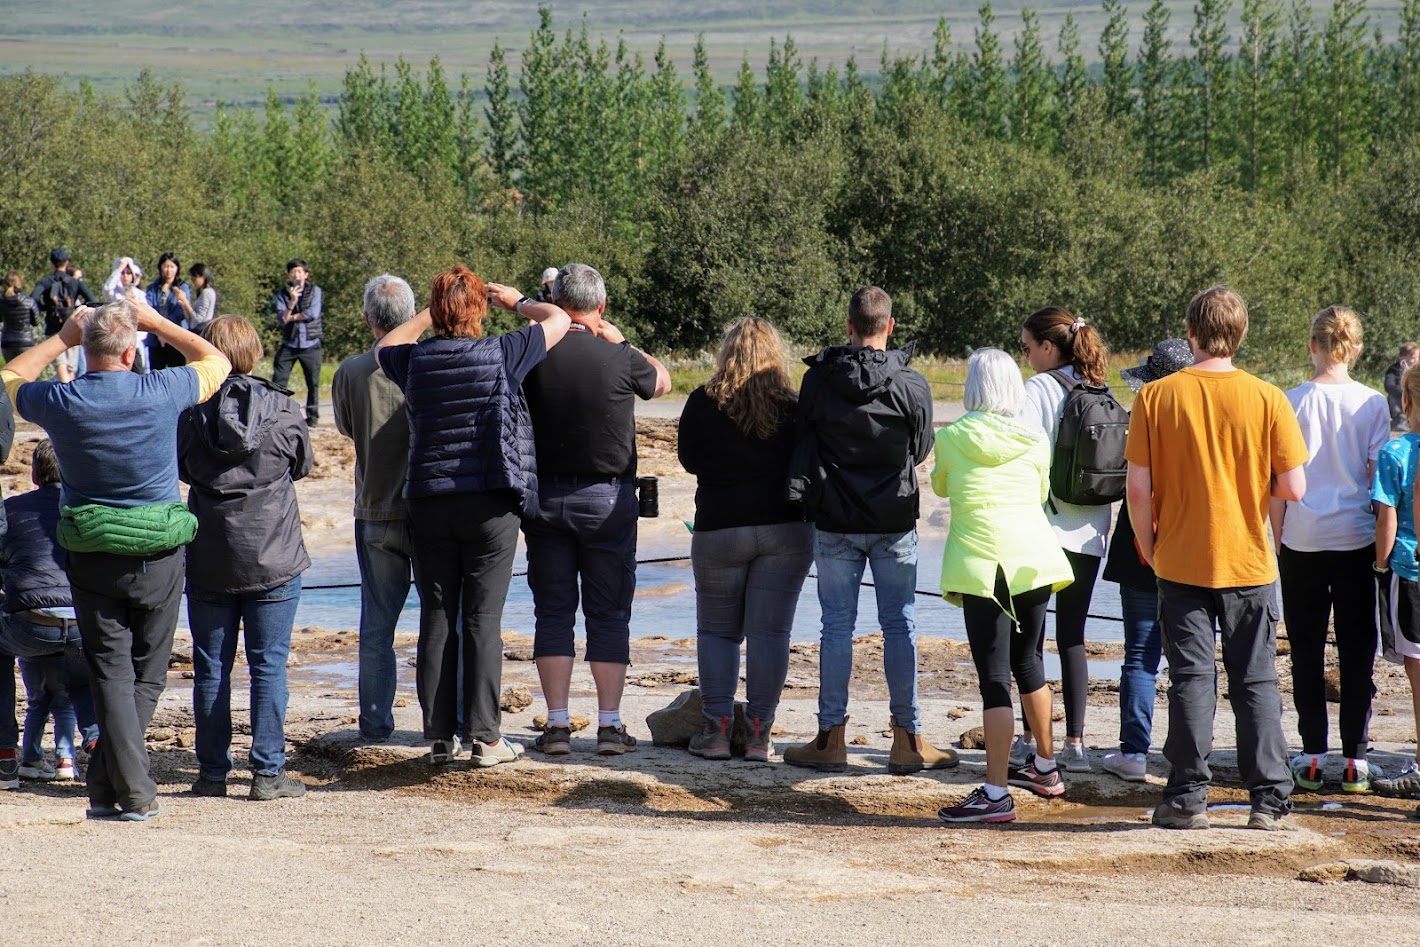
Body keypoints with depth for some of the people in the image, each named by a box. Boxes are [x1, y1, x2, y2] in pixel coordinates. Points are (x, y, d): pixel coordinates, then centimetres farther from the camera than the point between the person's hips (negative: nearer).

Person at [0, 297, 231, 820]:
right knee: (146, 674, 11)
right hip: (158, 555, -1)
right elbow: (216, 361, 9)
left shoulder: (59, 402, -8)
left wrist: (62, 337, 17)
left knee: (111, 673, 4)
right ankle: (108, 785, 7)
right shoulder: (160, 393, -11)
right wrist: (157, 322, 12)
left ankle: (133, 791, -6)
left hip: (90, 556, 1)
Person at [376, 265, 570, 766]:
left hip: (428, 503, 3)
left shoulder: (415, 360, 1)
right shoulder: (501, 355, -8)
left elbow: (383, 347, 25)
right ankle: (483, 736, -2)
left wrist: (430, 315, 28)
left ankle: (439, 735, 8)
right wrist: (517, 302, 22)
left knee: (436, 620, 6)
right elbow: (557, 320, 6)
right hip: (490, 504, -3)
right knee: (483, 619, -1)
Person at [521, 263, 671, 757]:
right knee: (608, 615, 6)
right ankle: (610, 725, 3)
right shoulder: (619, 359, -9)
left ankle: (557, 725, 3)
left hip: (544, 496, 1)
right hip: (607, 499, -1)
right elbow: (661, 381, 12)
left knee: (553, 613, 7)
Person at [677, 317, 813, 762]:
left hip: (719, 528, -1)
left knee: (717, 630, 11)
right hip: (785, 527, 1)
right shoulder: (794, 407, -4)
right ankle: (759, 733, 1)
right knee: (769, 633, 4)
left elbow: (689, 460, 6)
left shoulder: (704, 403, -6)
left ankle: (717, 729, 3)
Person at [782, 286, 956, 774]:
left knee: (837, 625, 6)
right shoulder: (911, 385, -9)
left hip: (834, 522, 1)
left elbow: (801, 441, 4)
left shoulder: (818, 380, -6)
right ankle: (907, 739, 8)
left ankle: (831, 738, 8)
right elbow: (921, 450, 4)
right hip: (894, 522, -1)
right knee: (899, 625, 6)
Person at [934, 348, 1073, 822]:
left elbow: (940, 486, 18)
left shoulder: (951, 437, 0)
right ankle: (1046, 768, 36)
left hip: (982, 565, -4)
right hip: (1034, 557, 4)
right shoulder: (1035, 440, 5)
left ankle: (996, 794, -14)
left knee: (994, 677, -8)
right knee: (1027, 662, 22)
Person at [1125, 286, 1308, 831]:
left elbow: (1138, 489, -7)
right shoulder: (1267, 399, -7)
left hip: (1180, 562, 0)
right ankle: (1271, 801, 8)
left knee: (1191, 679, 6)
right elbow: (1294, 488, -7)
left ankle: (1188, 798, 7)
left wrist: (1148, 550, 7)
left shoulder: (1156, 397, -7)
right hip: (1249, 562, 0)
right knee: (1256, 682, 8)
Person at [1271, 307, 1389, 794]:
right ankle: (1355, 758, 6)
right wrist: (1385, 542, 6)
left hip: (1303, 540, 0)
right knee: (1357, 651, 6)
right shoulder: (1372, 403, -4)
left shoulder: (1293, 403, -4)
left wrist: (1277, 535, 9)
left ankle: (1312, 755, 7)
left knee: (1307, 651, 8)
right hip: (1356, 540, 0)